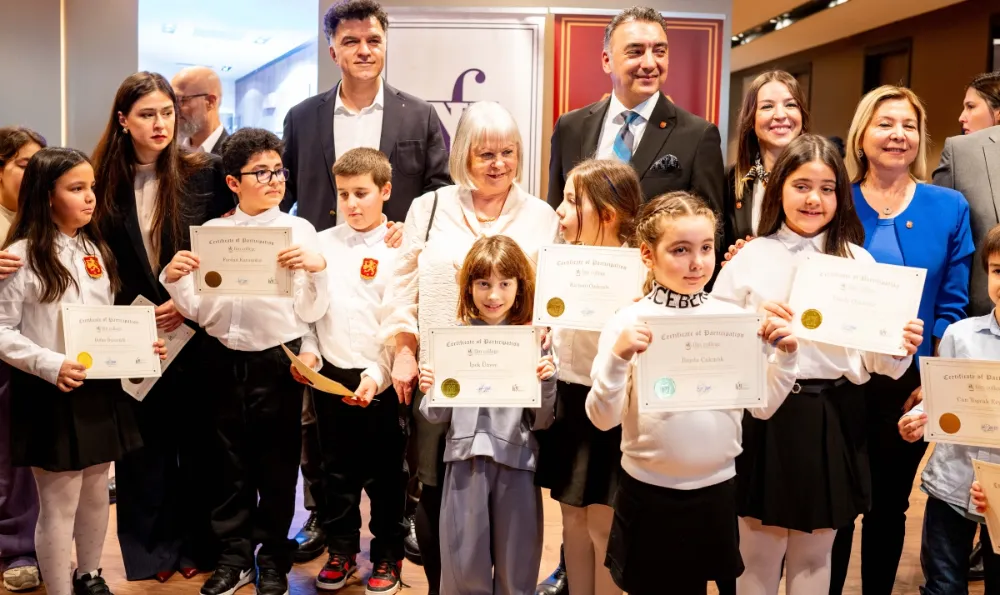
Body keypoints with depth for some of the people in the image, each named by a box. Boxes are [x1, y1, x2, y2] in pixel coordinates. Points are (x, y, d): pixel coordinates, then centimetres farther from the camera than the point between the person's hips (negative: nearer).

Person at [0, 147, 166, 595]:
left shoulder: (96, 252, 10)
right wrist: (49, 365, -23)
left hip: (100, 390, 6)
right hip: (50, 396, -6)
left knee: (95, 494, 18)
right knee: (59, 504, 3)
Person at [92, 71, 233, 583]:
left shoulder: (205, 173, -4)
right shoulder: (104, 181, 0)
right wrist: (134, 314, -10)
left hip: (197, 332, -1)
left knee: (199, 439, 9)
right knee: (146, 442, 10)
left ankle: (199, 542, 24)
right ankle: (153, 546, 25)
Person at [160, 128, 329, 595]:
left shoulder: (299, 231, -3)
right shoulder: (211, 232, 4)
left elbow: (311, 313, -7)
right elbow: (200, 312, 4)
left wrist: (317, 269, -23)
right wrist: (175, 279, -12)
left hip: (277, 360, -2)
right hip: (224, 361, 2)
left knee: (277, 467, 10)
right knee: (230, 464, 14)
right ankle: (234, 557, 31)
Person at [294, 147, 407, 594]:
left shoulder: (399, 249, -5)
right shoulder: (322, 243, 6)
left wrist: (377, 374, -16)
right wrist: (307, 351, -5)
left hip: (381, 380, -3)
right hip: (330, 374, 3)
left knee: (384, 473, 8)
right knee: (337, 470, 14)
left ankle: (387, 557, 24)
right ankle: (342, 551, 30)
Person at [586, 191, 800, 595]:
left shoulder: (734, 317, -2)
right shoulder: (628, 322, -10)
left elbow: (763, 407, 3)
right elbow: (602, 418, -12)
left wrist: (785, 355, -10)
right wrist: (617, 357, -27)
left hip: (716, 490, 2)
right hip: (648, 493, -2)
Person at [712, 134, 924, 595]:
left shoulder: (859, 262, 3)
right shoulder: (750, 258, -1)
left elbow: (873, 358, 3)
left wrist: (901, 348, -17)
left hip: (833, 420, 2)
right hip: (766, 416, -1)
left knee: (815, 555, 16)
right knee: (759, 553, 9)